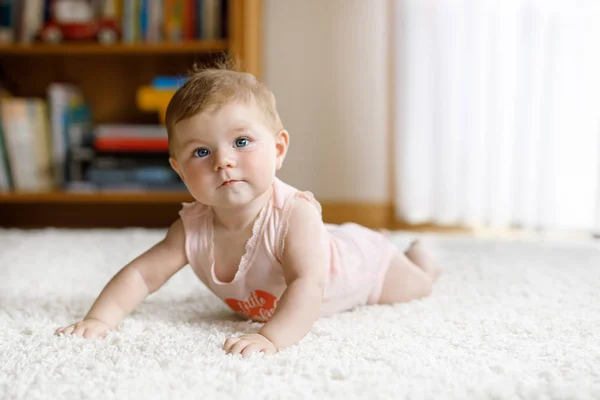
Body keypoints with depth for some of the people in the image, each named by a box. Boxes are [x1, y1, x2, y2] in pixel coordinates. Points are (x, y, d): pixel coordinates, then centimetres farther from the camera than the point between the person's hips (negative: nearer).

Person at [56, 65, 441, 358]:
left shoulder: (294, 215, -49)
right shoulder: (193, 228, -33)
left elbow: (307, 286, -60)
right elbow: (142, 274, -30)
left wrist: (271, 337, -75)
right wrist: (100, 318, -46)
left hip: (355, 258, -4)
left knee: (415, 287, 28)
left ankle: (419, 255, 58)